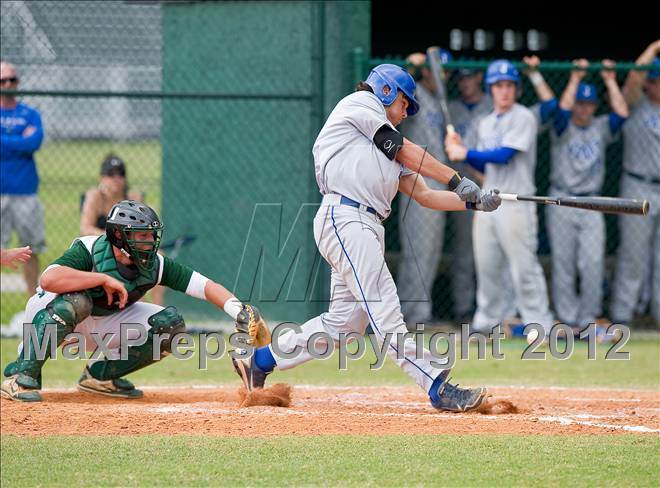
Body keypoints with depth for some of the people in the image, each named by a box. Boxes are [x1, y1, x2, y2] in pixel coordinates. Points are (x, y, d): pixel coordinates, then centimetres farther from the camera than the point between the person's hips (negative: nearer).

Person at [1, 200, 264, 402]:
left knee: (170, 325, -11)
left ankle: (100, 374, 5)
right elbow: (49, 280, -47)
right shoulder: (89, 250, -30)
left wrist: (240, 312, -34)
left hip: (100, 325, 6)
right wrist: (104, 279, -43)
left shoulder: (155, 265, -16)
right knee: (75, 300, -41)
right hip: (49, 313, -6)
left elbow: (206, 286, -18)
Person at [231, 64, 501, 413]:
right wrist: (457, 181, 4)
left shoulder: (387, 149, 31)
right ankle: (438, 389, -26)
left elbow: (424, 195, 25)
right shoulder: (361, 103, 9)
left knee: (345, 321, 4)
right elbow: (408, 153, 3)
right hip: (345, 217, -10)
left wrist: (473, 202, 13)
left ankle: (260, 361, 16)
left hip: (367, 227, 10)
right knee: (384, 311, -16)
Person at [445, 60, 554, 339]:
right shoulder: (485, 124, 18)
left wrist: (466, 153, -10)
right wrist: (460, 152, 4)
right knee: (486, 264, 8)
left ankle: (539, 324, -5)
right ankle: (488, 321, 17)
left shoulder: (523, 118, -6)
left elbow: (504, 156, -15)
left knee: (523, 266, -8)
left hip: (516, 203, -7)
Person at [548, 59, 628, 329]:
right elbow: (563, 109, -18)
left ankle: (588, 316, 3)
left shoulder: (601, 128, 10)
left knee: (594, 263, -6)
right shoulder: (563, 129, 2)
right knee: (563, 263, -1)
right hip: (562, 203, -2)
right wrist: (576, 78, -19)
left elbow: (621, 113, -6)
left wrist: (610, 81, -7)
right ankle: (568, 316, 5)